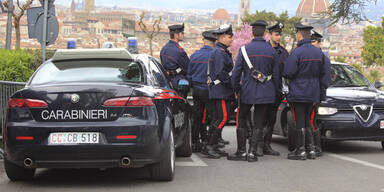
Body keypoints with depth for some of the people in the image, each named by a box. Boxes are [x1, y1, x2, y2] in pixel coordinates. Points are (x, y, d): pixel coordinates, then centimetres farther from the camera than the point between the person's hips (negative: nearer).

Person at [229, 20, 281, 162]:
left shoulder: (244, 49, -6)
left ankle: (241, 152, 6)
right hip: (265, 92, 2)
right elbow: (276, 74, 6)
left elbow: (236, 72, -5)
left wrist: (236, 89, 6)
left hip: (247, 91, -1)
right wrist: (274, 91, 17)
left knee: (242, 120, 11)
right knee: (258, 122, 7)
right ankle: (253, 152, 3)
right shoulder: (271, 51, 0)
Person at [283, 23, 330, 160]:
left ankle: (300, 151, 1)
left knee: (299, 123, -1)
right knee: (307, 122, 16)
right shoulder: (319, 52, 6)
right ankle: (311, 150, 16)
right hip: (312, 94, 7)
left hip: (298, 93, -7)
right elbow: (323, 74, 11)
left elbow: (288, 73, -17)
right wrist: (323, 88, 19)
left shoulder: (297, 52, -16)